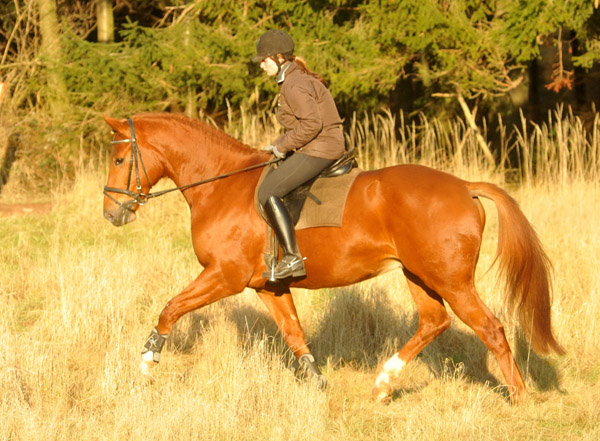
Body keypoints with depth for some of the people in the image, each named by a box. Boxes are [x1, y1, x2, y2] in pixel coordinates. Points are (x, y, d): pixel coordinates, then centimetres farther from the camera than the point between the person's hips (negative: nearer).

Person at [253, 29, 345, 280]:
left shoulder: (294, 87, -16)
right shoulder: (296, 80, 17)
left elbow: (312, 124, -25)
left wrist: (283, 145, -15)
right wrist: (280, 145, 13)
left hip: (319, 150, -11)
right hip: (317, 148, 11)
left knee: (268, 192, -18)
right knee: (270, 186, 24)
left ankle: (292, 259, -22)